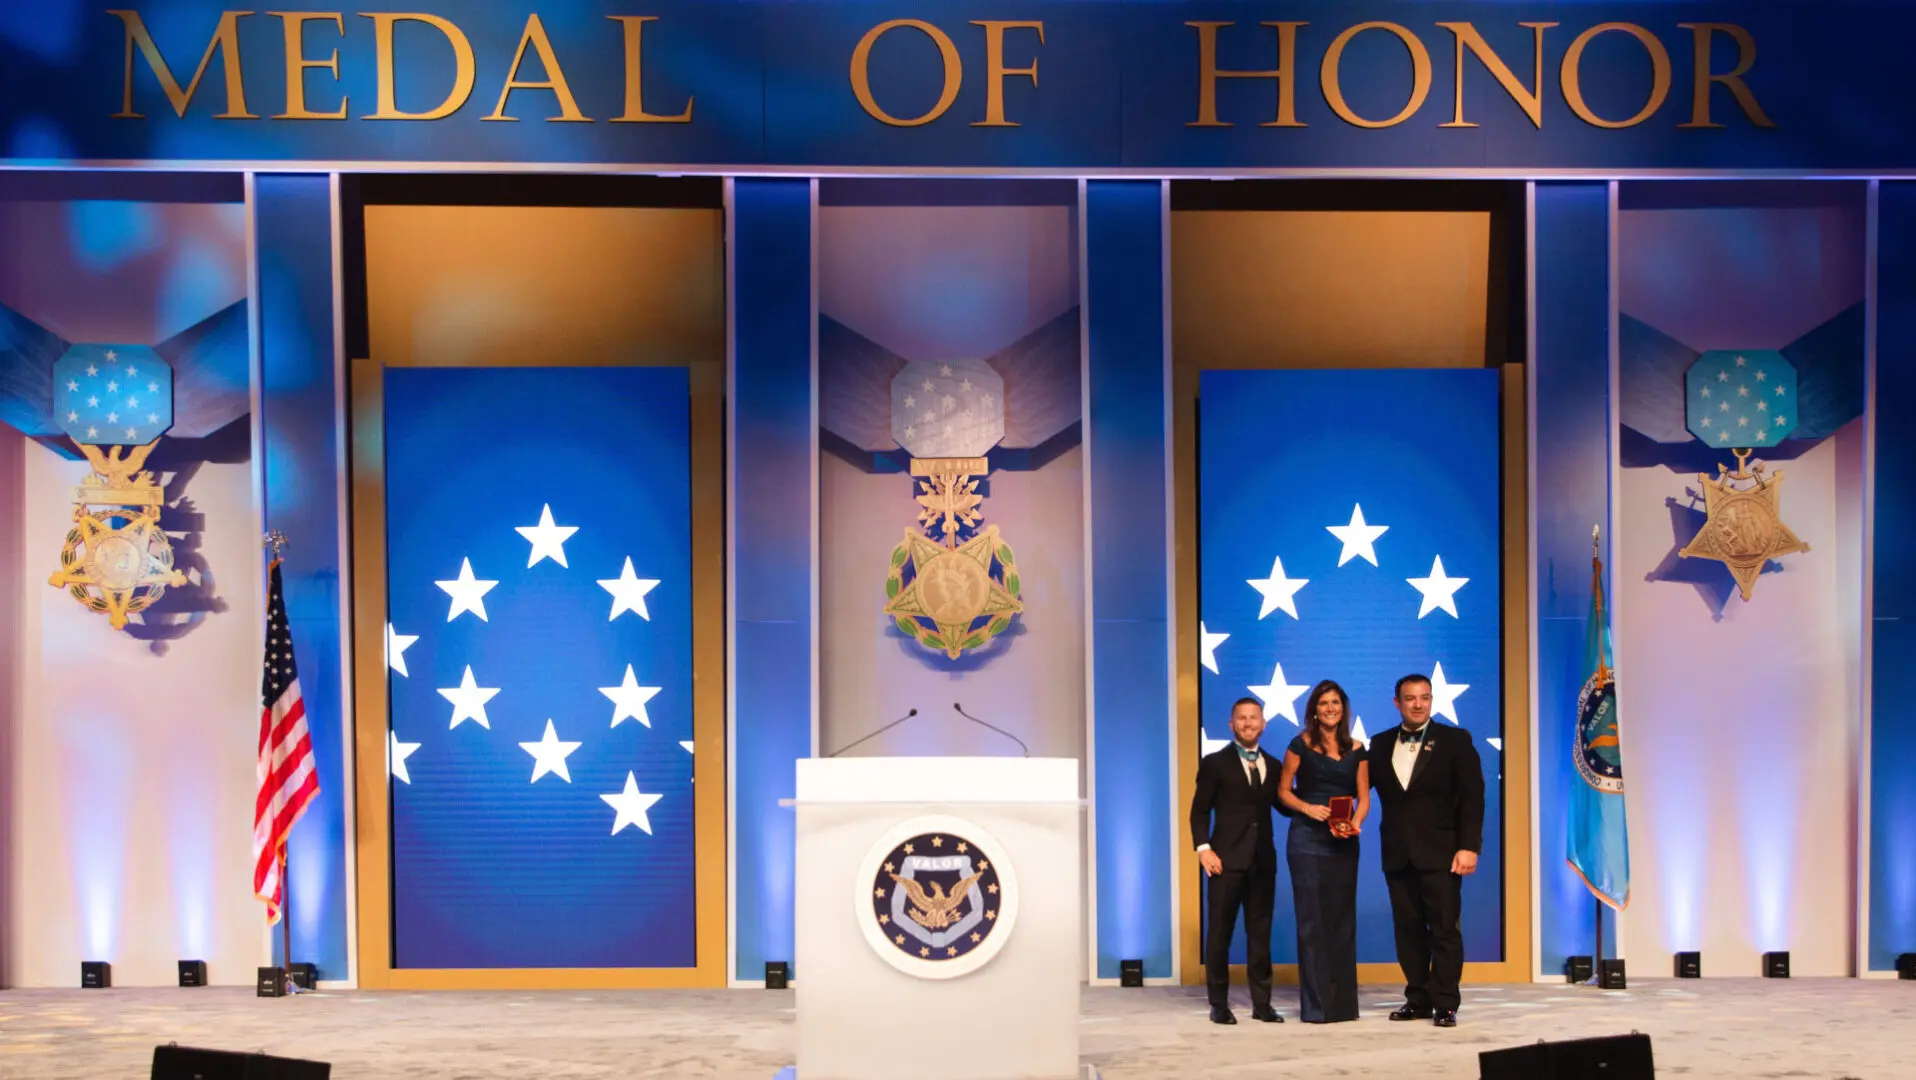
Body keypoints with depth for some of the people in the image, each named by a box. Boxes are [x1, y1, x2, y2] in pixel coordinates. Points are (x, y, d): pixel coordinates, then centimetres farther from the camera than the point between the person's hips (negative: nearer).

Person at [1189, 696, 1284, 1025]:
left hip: (1263, 860, 4)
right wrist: (1203, 848, -12)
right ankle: (1219, 1004, 7)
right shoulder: (1215, 763, 2)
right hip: (1227, 859, -3)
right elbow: (1200, 810, 0)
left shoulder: (1273, 766, 14)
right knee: (1220, 932, 0)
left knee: (1260, 932, 6)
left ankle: (1262, 1003, 11)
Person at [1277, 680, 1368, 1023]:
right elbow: (1283, 791, 2)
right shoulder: (1301, 745, 0)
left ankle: (1343, 1002, 13)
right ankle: (1315, 1004, 1)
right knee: (1312, 919, -3)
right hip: (1307, 840, -3)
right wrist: (1308, 808, -15)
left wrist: (1355, 823, -11)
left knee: (1342, 918, 5)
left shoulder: (1356, 750, 9)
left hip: (1343, 842, 3)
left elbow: (1363, 799, 8)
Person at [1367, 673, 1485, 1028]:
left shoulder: (1455, 740, 0)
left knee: (1445, 929, -2)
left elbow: (1472, 798, -4)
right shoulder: (1381, 744, 11)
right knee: (1408, 929, 7)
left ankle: (1445, 1005, 3)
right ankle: (1418, 999, 15)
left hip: (1440, 851, -4)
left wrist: (1469, 846, -12)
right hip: (1397, 853, 4)